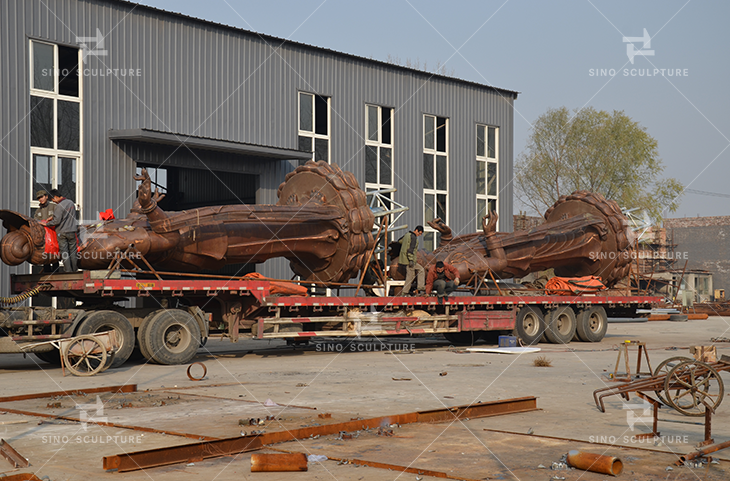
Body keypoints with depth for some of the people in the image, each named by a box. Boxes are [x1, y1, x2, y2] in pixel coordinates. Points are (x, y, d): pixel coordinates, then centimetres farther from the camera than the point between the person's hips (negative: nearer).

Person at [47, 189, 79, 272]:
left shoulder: (59, 206, -17)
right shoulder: (71, 203, 7)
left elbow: (56, 221, -19)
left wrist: (47, 223, -5)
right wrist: (53, 216, 19)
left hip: (62, 232, -6)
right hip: (72, 231, 6)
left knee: (64, 252, 1)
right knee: (73, 251, 11)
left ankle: (68, 270, 0)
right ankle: (74, 270, 15)